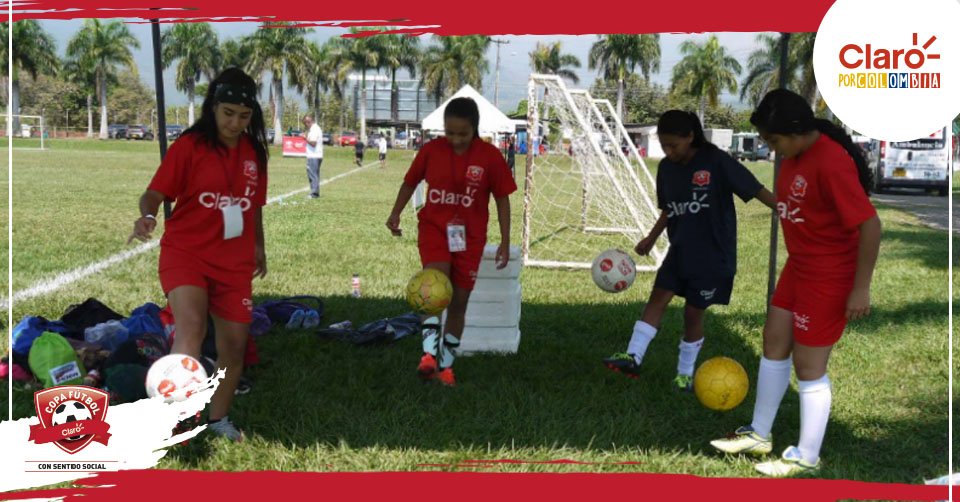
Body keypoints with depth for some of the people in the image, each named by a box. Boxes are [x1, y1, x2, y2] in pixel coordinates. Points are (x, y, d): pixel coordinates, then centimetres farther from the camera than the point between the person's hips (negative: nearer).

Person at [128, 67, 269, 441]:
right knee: (191, 324, -30)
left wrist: (259, 247, 23)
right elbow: (155, 192, -13)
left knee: (234, 344, 9)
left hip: (235, 262, 5)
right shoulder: (189, 146, -8)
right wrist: (147, 216, -33)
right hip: (185, 252, -5)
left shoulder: (255, 151, 6)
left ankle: (218, 419, 31)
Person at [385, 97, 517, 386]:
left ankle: (445, 364, 19)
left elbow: (502, 199, 0)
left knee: (459, 300, 6)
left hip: (469, 235, 1)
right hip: (434, 226, 0)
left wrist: (505, 242, -1)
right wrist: (396, 213, 0)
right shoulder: (431, 150, -4)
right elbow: (411, 182, 11)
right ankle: (429, 353, -29)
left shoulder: (490, 156, -8)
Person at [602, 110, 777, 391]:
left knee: (694, 312, 3)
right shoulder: (666, 168, 1)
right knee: (658, 297, -5)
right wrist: (651, 239, 13)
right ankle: (633, 357, -5)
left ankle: (685, 373, 18)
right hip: (679, 250, 5)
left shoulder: (716, 162, -17)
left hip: (712, 254, -5)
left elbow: (756, 190, -16)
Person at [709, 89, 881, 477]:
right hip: (799, 265, 9)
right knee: (774, 343, 17)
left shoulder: (832, 163, -27)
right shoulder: (795, 154, 0)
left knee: (808, 365, 0)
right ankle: (760, 435, 34)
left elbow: (870, 225, -25)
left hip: (829, 277, -9)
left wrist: (860, 288, -22)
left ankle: (807, 456, 18)